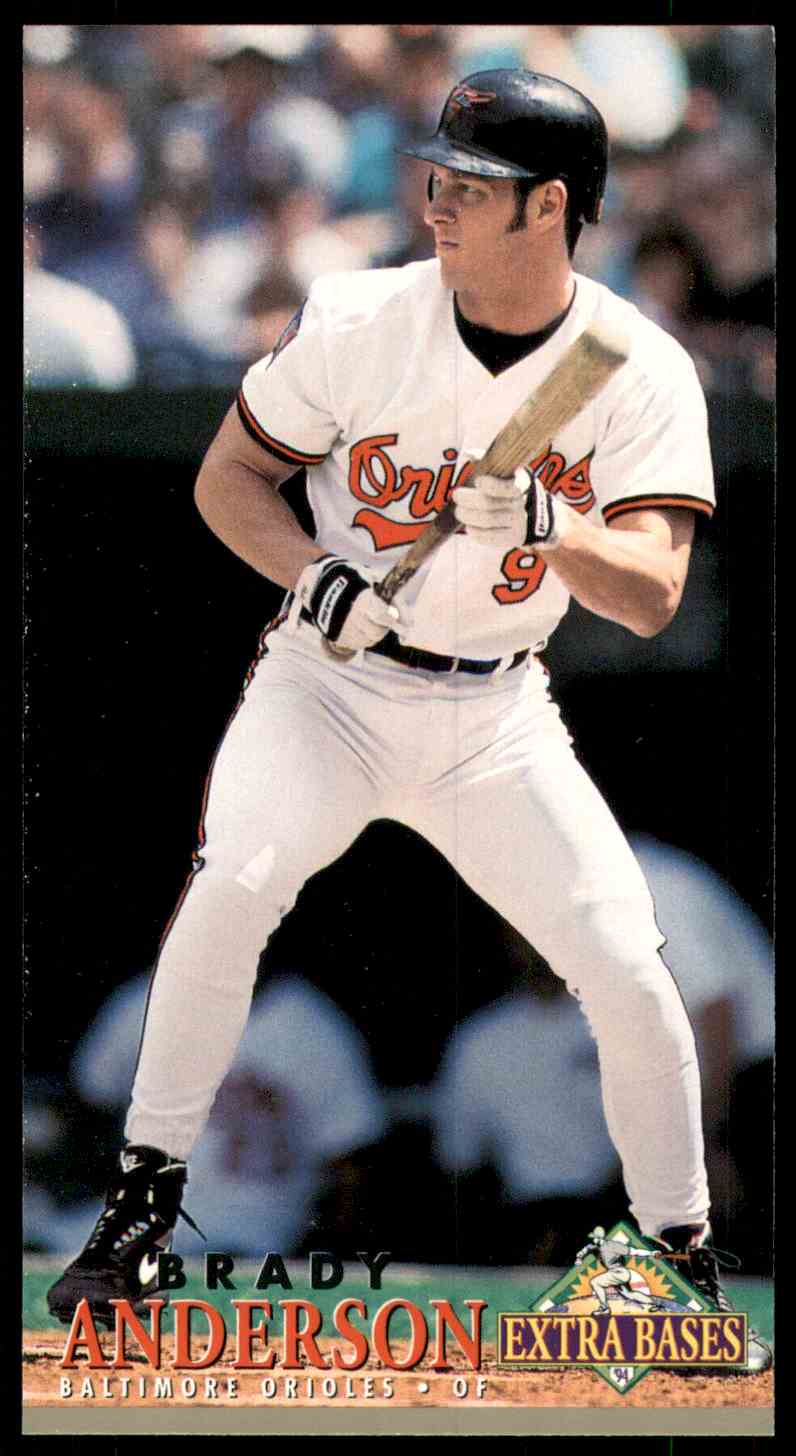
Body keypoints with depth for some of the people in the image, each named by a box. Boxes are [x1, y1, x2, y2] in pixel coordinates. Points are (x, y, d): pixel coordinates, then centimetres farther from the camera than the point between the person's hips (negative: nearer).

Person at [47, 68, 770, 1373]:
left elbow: (651, 597, -19)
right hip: (330, 682, -1)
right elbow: (227, 476, 0)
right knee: (232, 883, -27)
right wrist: (316, 573, -19)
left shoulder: (644, 371, -11)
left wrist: (543, 528, -38)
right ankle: (144, 1203, -13)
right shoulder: (359, 322, -11)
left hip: (498, 715, 1)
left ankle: (686, 1268, 10)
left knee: (631, 973, -10)